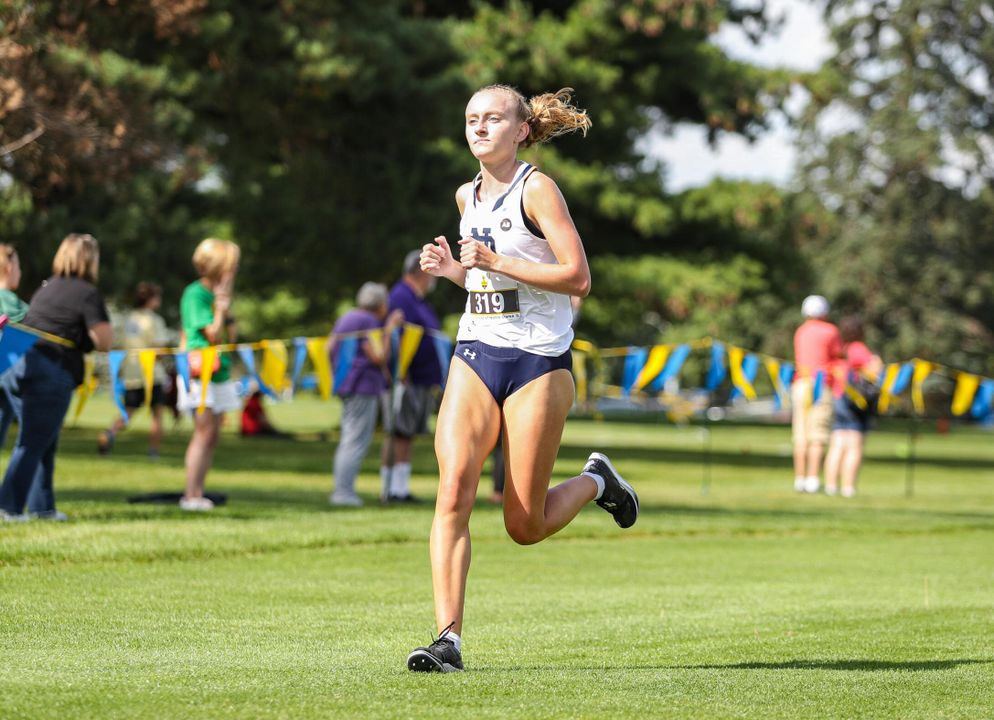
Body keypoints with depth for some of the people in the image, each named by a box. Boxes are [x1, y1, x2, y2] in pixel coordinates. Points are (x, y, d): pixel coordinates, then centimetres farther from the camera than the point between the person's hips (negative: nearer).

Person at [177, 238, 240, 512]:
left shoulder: (217, 293, 15)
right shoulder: (196, 294, -11)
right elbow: (213, 334, -16)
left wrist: (226, 304, 6)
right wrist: (223, 302, -12)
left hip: (219, 373, 9)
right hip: (200, 373, -9)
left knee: (212, 436, 6)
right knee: (204, 432, -13)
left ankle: (197, 493, 8)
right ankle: (192, 496, -13)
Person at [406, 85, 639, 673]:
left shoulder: (536, 189, -8)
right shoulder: (468, 196, 13)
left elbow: (578, 277, -14)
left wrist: (497, 262, -19)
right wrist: (452, 268, 6)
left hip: (538, 361, -5)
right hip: (475, 357, 5)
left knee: (525, 527, -1)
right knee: (453, 491, -15)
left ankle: (596, 481, 31)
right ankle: (449, 639, -16)